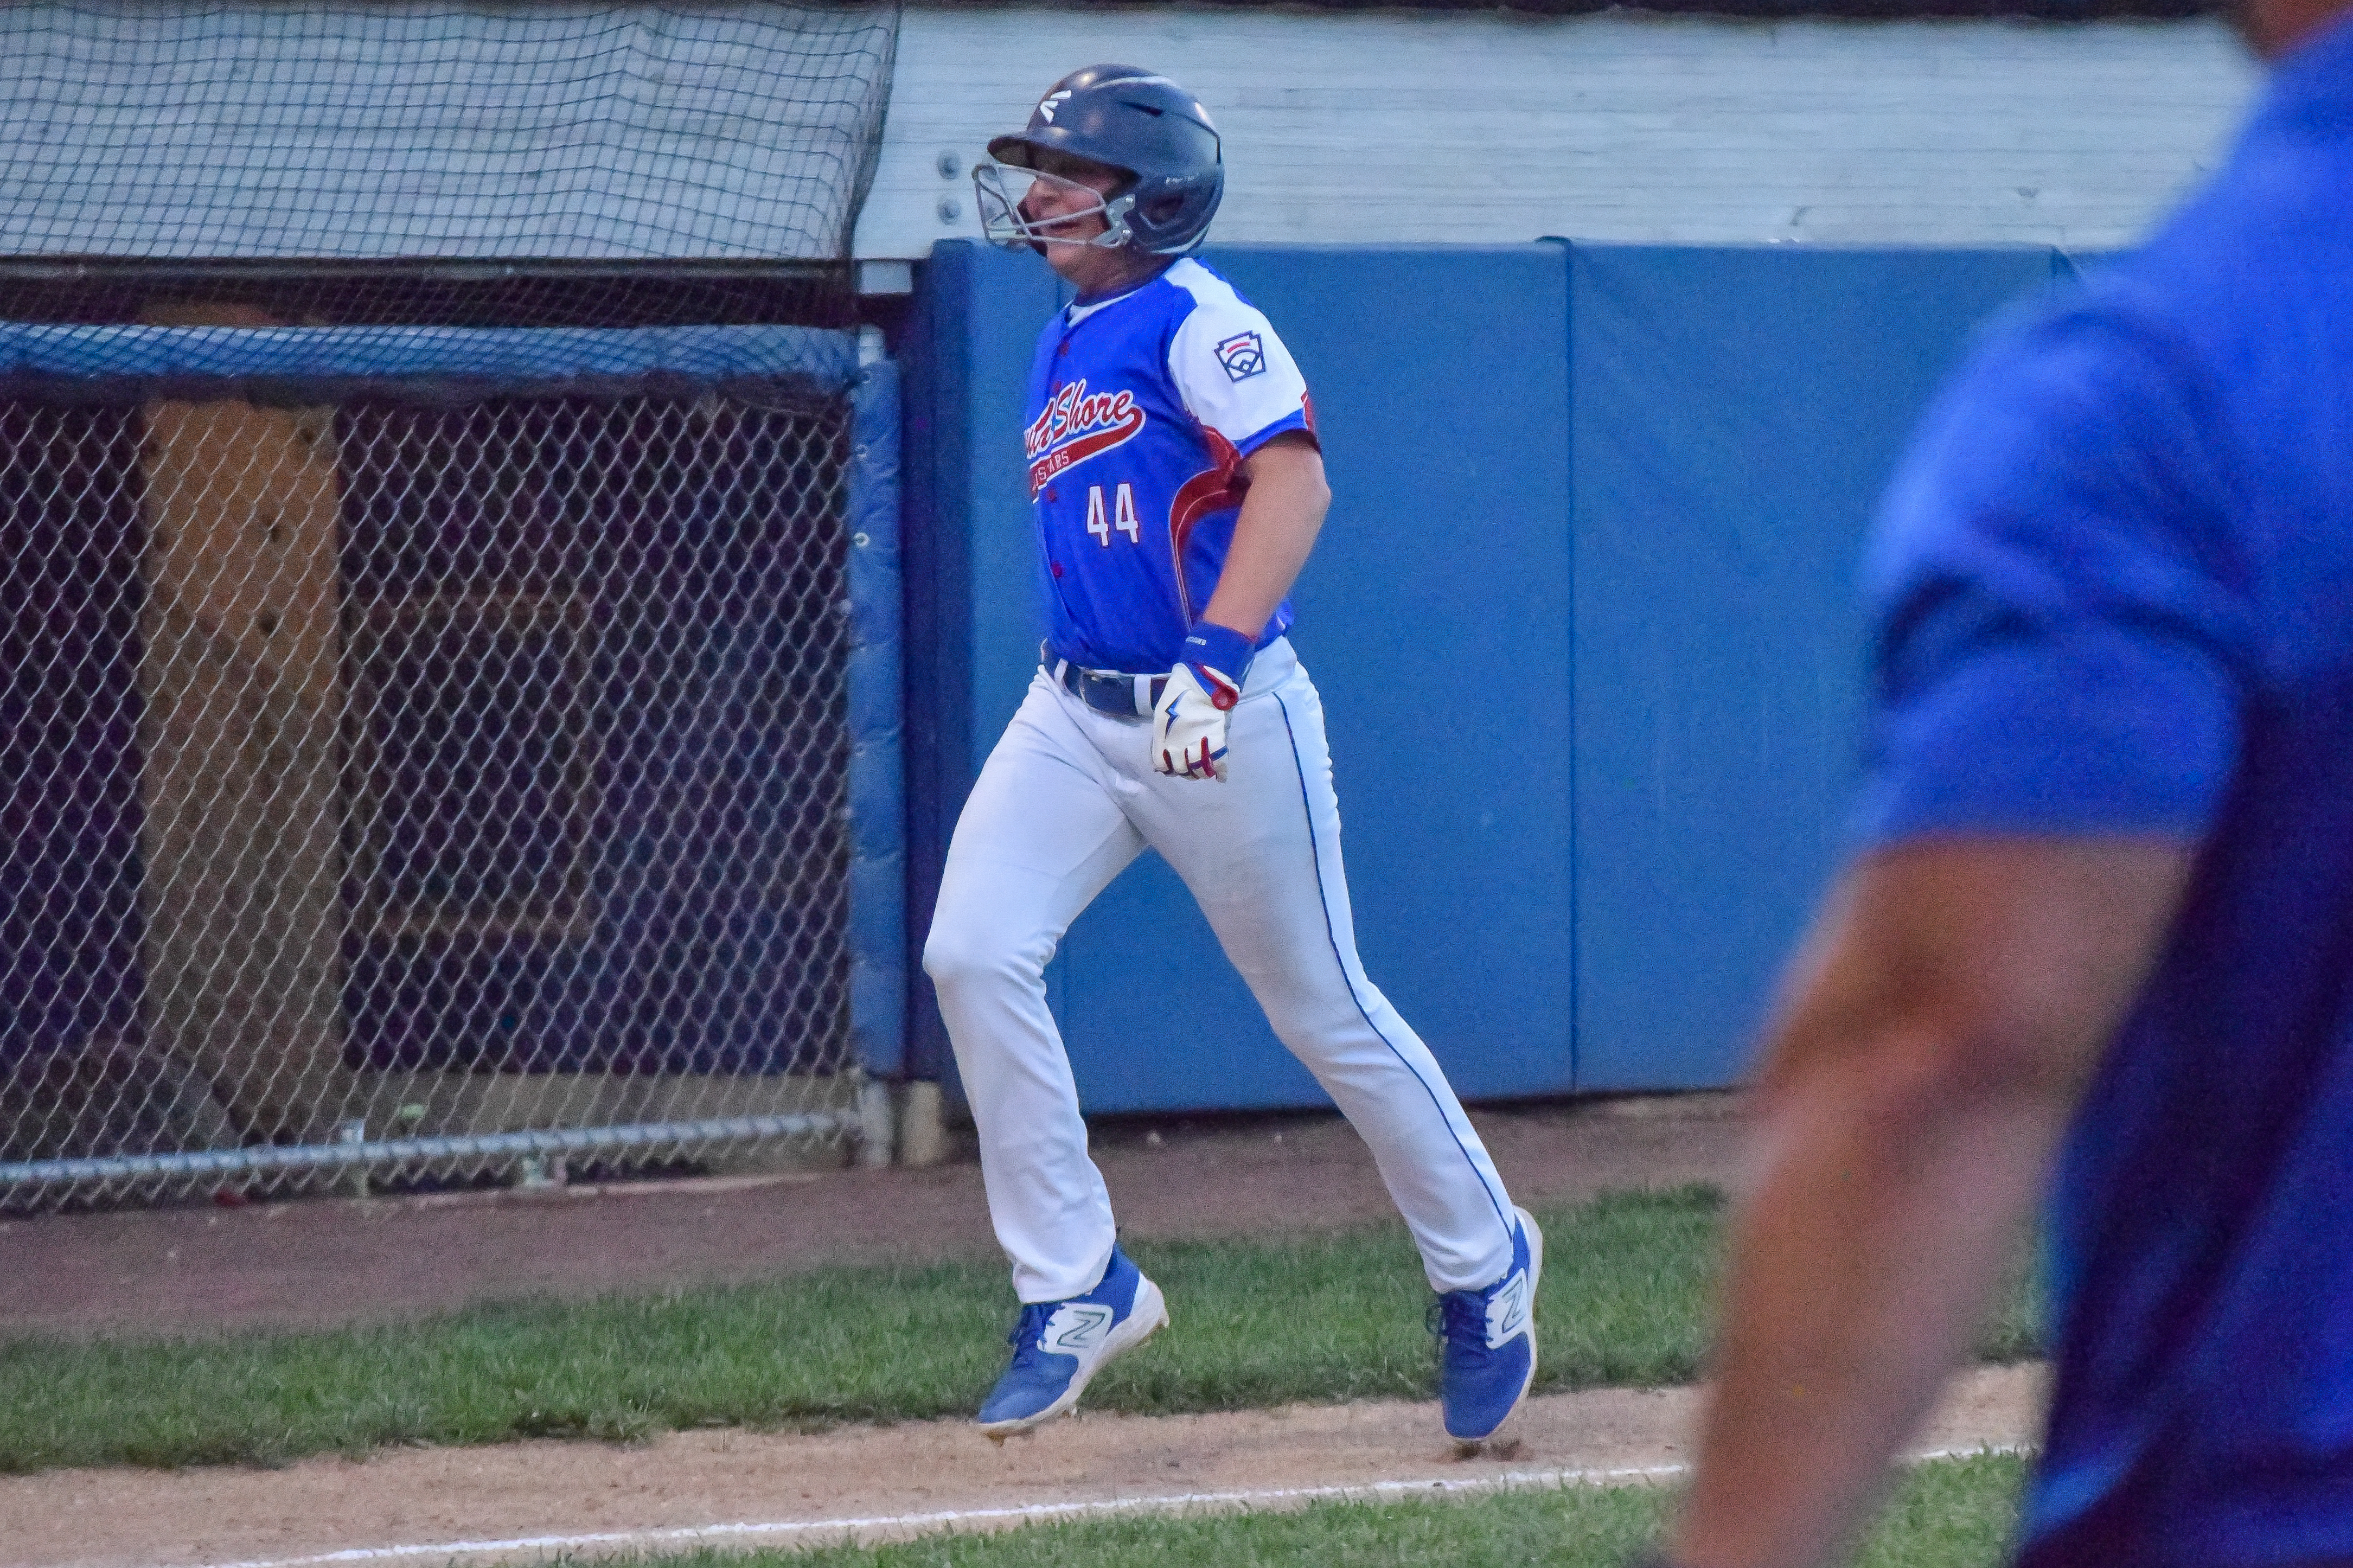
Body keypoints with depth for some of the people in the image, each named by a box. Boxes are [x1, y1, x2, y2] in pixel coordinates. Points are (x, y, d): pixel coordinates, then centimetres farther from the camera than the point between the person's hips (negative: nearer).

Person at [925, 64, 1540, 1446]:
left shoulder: (1197, 319, -11)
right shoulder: (1066, 352, 15)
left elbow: (1293, 480, -23)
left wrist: (1217, 656, -34)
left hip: (1226, 715, -7)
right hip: (1076, 712, 7)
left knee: (1323, 1007, 3)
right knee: (976, 953, -12)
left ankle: (1485, 1261, 25)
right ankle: (1078, 1287, -5)